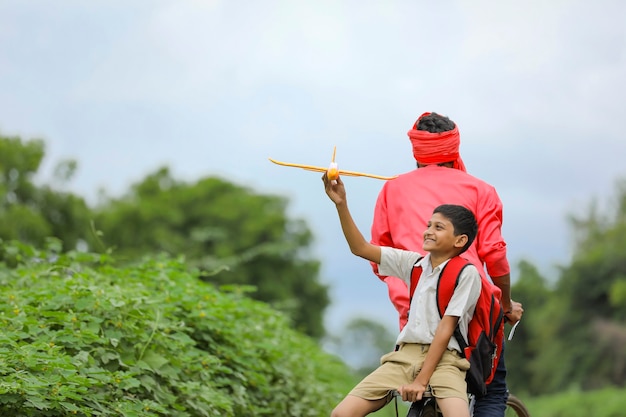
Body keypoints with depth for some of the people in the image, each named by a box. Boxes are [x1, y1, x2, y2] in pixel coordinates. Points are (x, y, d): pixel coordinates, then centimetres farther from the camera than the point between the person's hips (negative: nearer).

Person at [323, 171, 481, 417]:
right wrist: (341, 205, -4)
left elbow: (446, 328, -10)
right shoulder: (414, 263, 11)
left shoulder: (466, 273, -5)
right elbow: (360, 248, 7)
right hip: (405, 354, 5)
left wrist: (421, 380, -14)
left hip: (443, 358, -5)